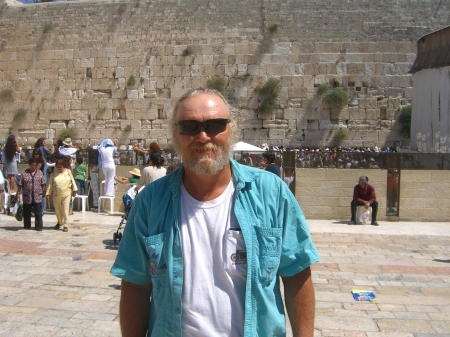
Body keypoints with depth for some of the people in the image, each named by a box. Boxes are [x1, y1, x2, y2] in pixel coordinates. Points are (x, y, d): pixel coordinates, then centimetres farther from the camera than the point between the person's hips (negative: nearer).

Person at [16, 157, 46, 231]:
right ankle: (27, 226, 24)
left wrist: (43, 192, 9)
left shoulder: (40, 173, 5)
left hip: (37, 197, 0)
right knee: (27, 212, 11)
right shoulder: (24, 173, -1)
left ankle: (39, 226, 8)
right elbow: (20, 185, 0)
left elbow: (43, 184, 9)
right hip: (27, 197, 0)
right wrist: (18, 193, -3)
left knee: (38, 213, 2)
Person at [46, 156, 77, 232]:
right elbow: (50, 184, 1)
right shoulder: (54, 173, 0)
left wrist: (74, 190, 12)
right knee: (57, 210, 12)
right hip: (56, 195, 2)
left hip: (66, 195, -2)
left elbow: (72, 181, 9)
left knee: (65, 210, -5)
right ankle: (60, 222, 36)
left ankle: (65, 225, 3)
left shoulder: (68, 171, 0)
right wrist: (48, 194, -2)